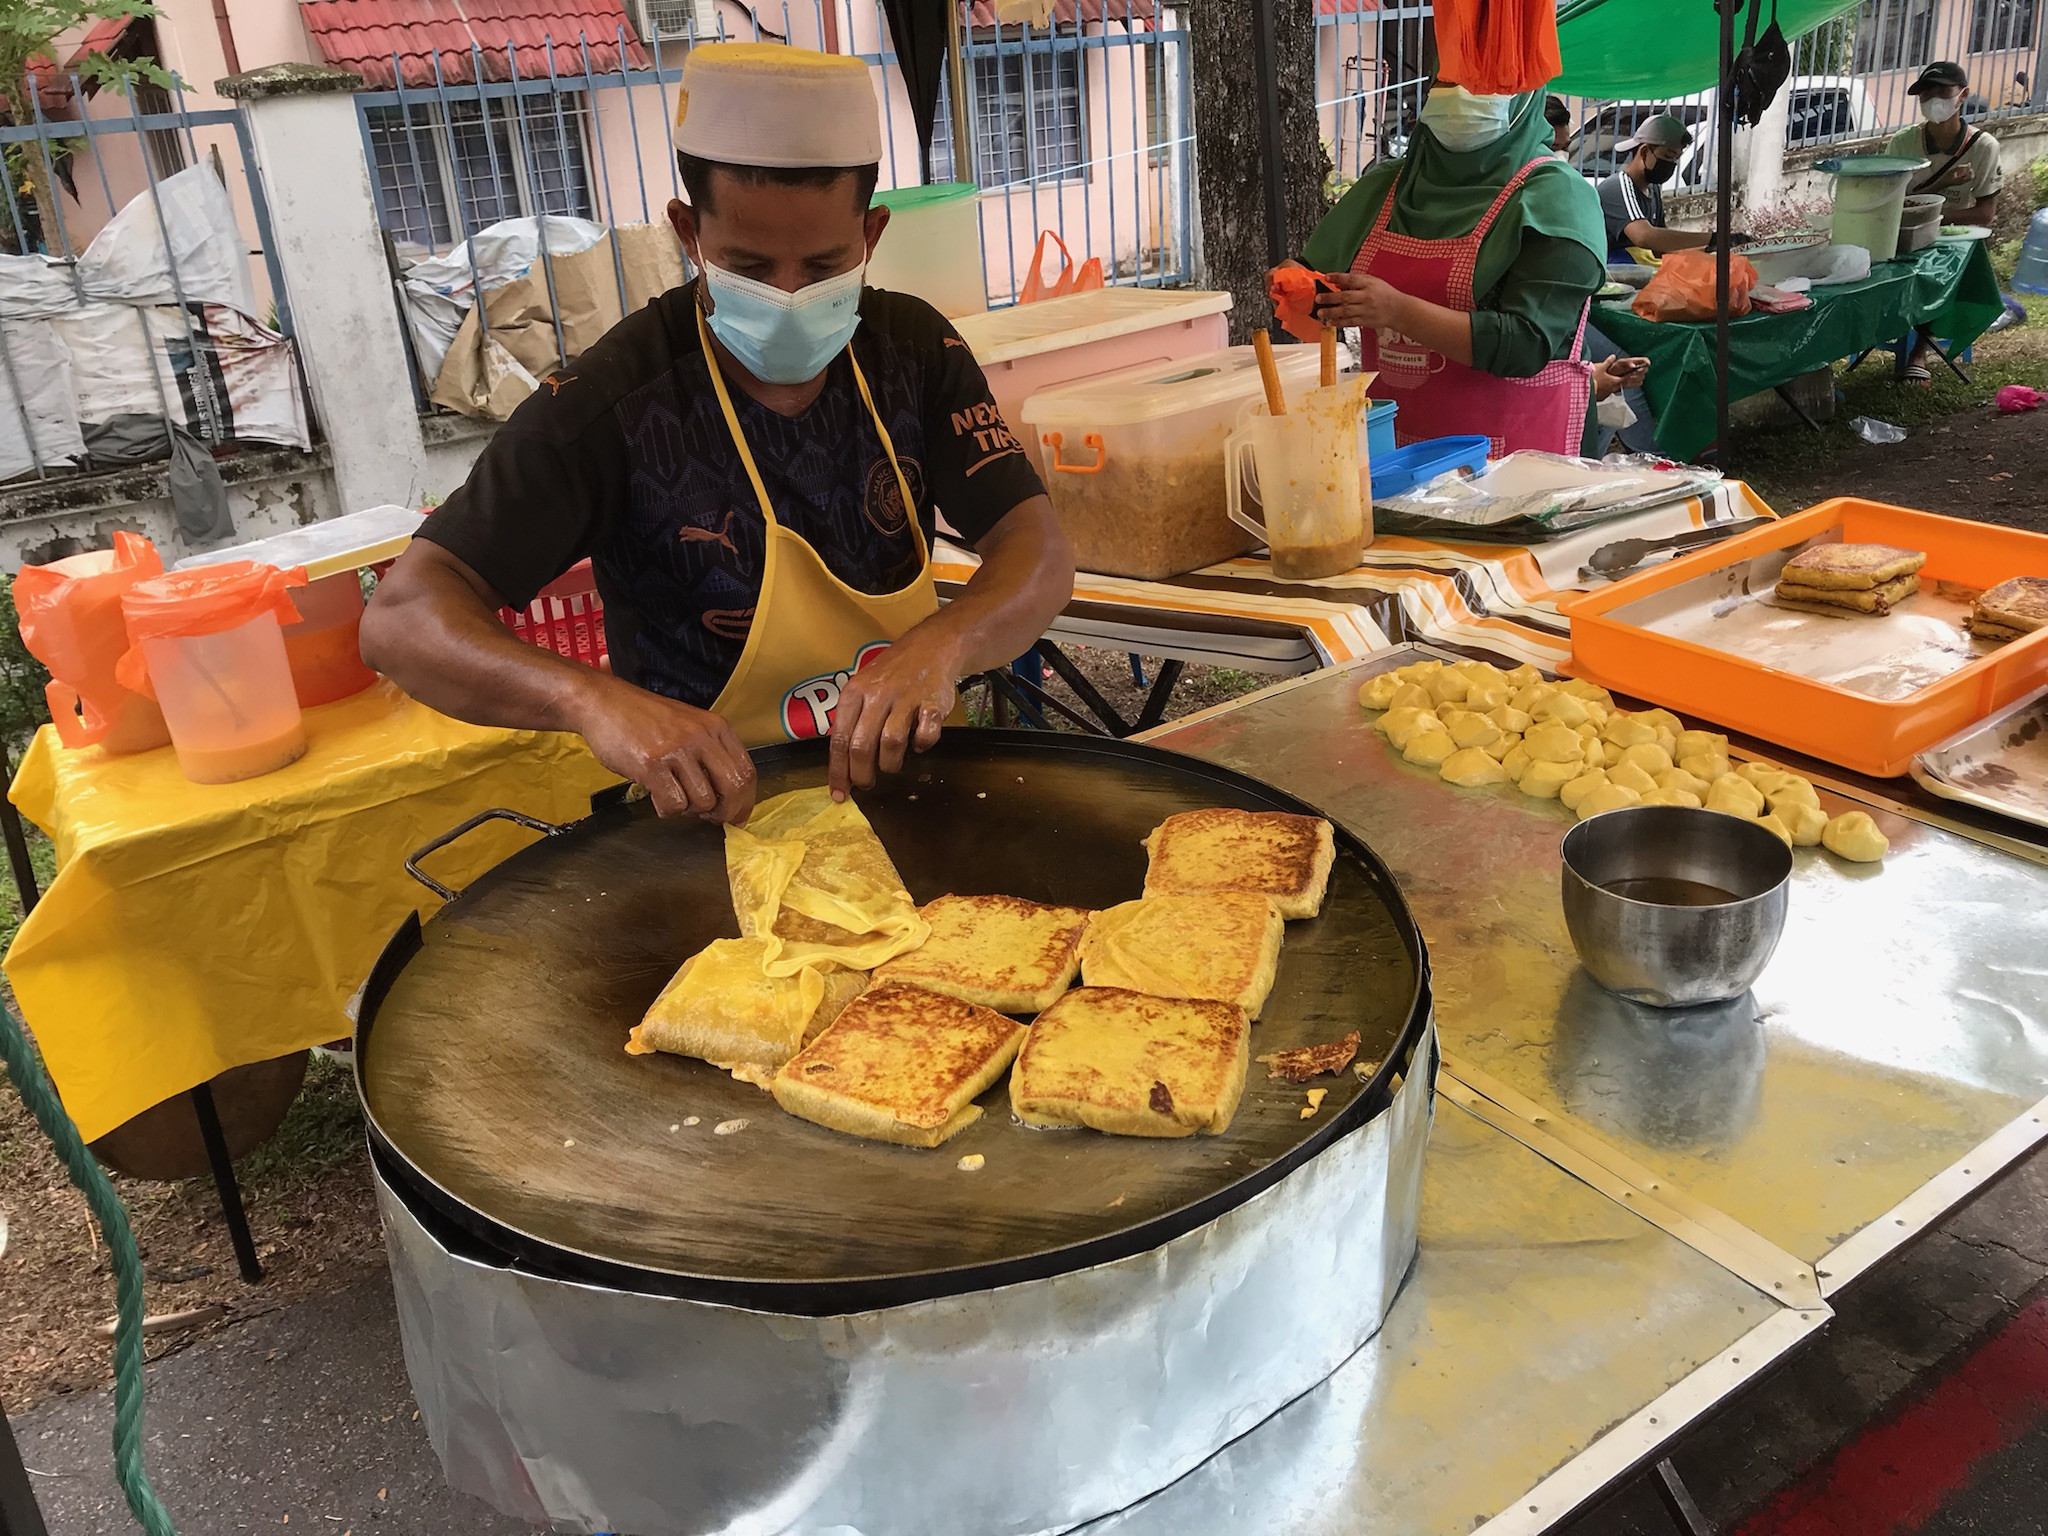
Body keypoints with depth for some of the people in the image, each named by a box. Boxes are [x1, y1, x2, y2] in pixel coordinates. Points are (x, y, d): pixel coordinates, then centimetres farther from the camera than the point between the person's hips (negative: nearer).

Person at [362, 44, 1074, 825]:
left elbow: (1041, 554, -9)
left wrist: (942, 644, -33)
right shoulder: (611, 402, -16)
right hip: (714, 816, -3)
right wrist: (592, 698, -41)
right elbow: (401, 617, -20)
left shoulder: (914, 350, -3)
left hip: (907, 780, 4)